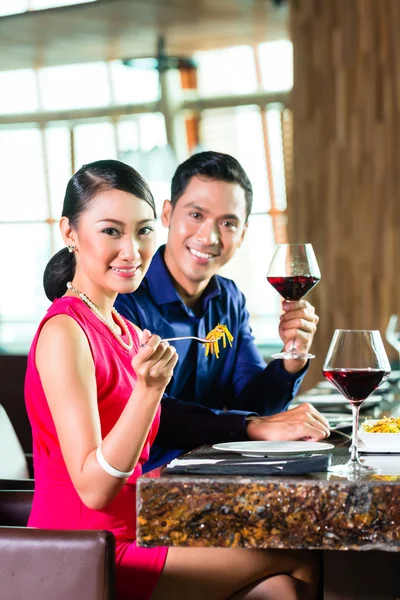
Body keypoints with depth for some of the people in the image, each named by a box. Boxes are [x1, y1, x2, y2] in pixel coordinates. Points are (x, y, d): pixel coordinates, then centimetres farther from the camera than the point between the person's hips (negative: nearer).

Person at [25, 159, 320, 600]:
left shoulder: (125, 331, 14)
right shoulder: (64, 332, -15)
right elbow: (93, 489, -20)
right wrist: (149, 390, -31)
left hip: (130, 538, 8)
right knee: (301, 562, -3)